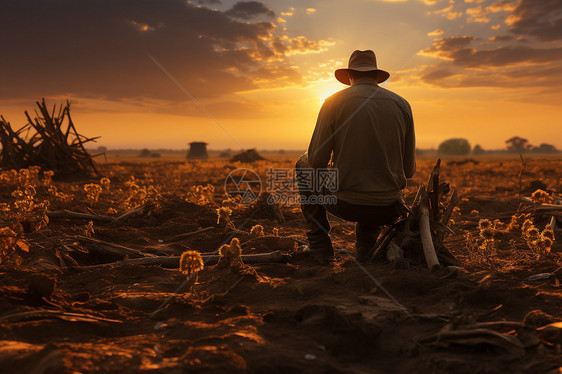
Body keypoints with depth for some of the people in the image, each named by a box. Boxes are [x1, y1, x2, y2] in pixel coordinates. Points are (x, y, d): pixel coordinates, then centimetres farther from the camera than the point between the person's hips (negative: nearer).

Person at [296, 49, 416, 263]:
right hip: (388, 210, 4)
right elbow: (409, 170, 7)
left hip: (345, 204, -3)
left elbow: (317, 160, -3)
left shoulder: (334, 102, -4)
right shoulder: (401, 105, 4)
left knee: (304, 165, 25)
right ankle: (366, 244, 22)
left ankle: (319, 246, 20)